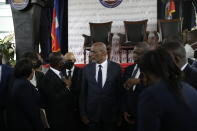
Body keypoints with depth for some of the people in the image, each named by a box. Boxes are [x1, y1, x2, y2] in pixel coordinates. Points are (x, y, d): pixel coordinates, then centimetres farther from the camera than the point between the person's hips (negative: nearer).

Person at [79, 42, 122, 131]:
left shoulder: (116, 68, -4)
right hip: (92, 114, 1)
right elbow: (83, 93, 3)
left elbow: (119, 92, 0)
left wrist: (119, 114, -1)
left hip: (110, 115, -1)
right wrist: (83, 114, 0)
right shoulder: (87, 69, 1)